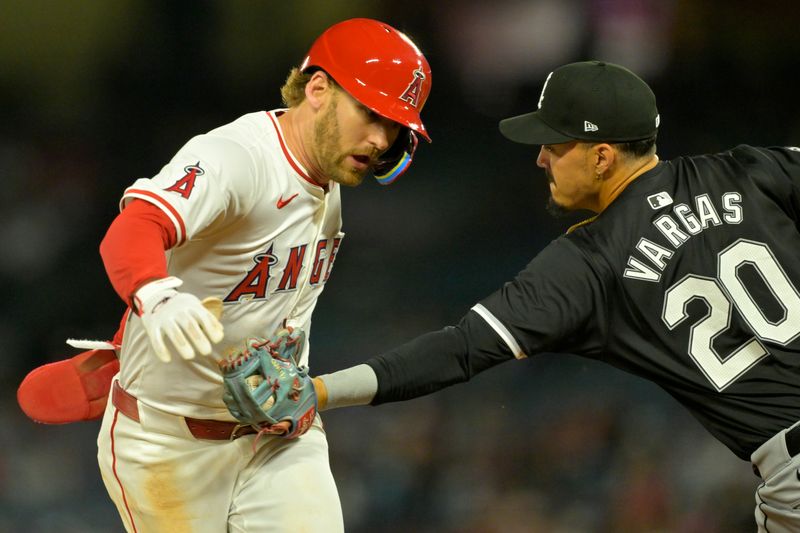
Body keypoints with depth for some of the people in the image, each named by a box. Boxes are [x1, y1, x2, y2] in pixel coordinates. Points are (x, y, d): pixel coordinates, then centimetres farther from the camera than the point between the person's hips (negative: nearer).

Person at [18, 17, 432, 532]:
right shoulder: (233, 158, -23)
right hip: (169, 445, -6)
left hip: (278, 434, 6)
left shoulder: (328, 185, 3)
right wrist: (156, 298, -63)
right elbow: (133, 229, -42)